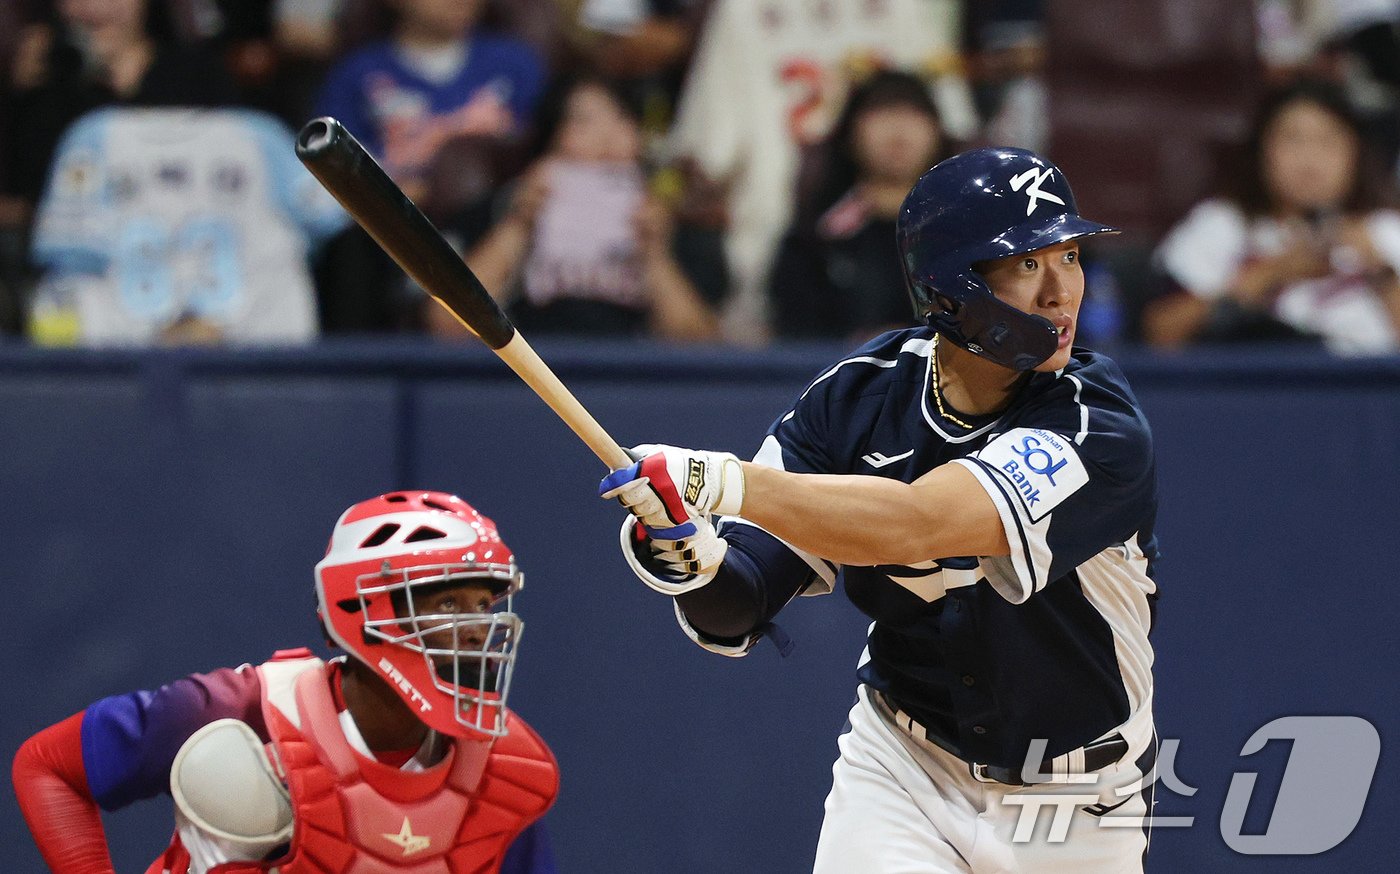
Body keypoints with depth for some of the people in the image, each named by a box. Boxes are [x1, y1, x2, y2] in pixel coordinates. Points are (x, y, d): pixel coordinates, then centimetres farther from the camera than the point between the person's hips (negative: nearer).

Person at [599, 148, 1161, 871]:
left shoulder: (1099, 430, -23)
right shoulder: (858, 397, -10)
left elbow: (912, 527, -37)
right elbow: (738, 607, -11)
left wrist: (722, 481, -44)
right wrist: (691, 560, -33)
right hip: (900, 775, 1)